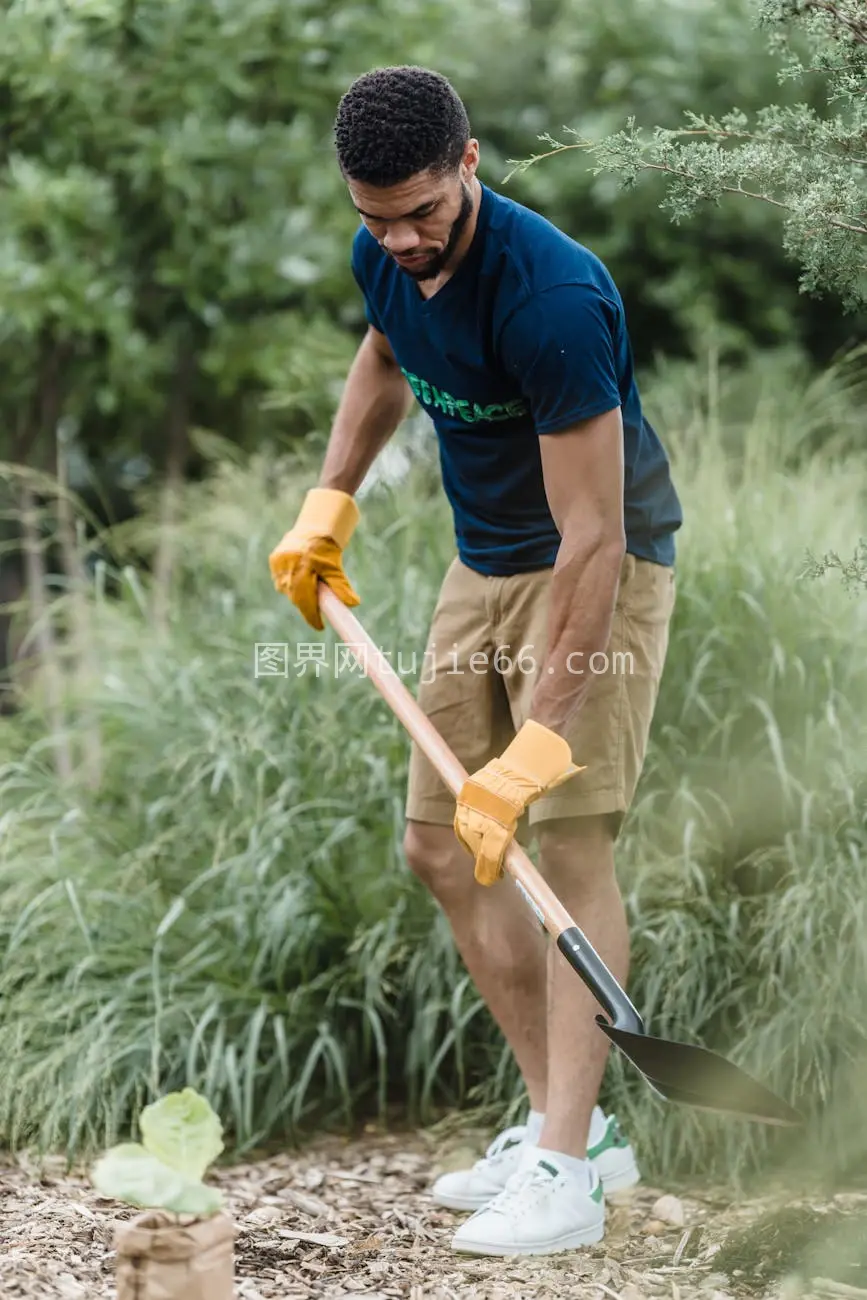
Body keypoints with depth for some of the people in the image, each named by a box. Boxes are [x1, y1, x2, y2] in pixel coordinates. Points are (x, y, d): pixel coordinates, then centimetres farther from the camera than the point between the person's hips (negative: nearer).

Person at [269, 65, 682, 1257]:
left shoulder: (550, 295, -32)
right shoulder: (385, 259, -7)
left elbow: (592, 539, -34)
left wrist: (537, 745, -37)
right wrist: (331, 501, 9)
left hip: (601, 571, -8)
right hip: (482, 564, 8)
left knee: (570, 843, -16)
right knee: (441, 845, 6)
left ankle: (565, 1170, -13)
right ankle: (571, 1120, 12)